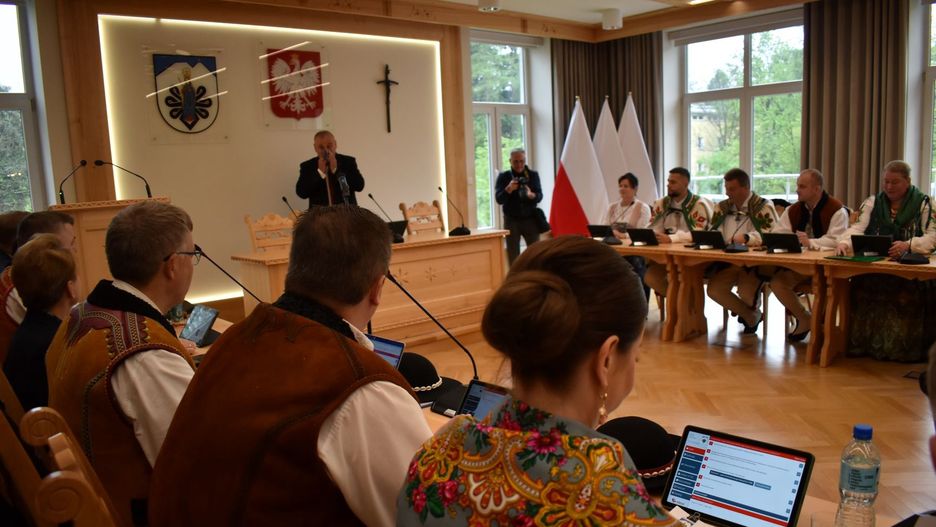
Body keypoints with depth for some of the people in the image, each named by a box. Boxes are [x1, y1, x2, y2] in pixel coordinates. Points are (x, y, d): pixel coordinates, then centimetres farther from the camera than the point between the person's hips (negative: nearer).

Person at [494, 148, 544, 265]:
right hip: (511, 221, -1)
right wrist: (509, 189, -26)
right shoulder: (503, 176, 1)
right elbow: (498, 199, -7)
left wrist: (531, 195, -27)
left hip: (530, 220, 1)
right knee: (513, 256, -1)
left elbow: (540, 196, -4)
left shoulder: (533, 175, 4)